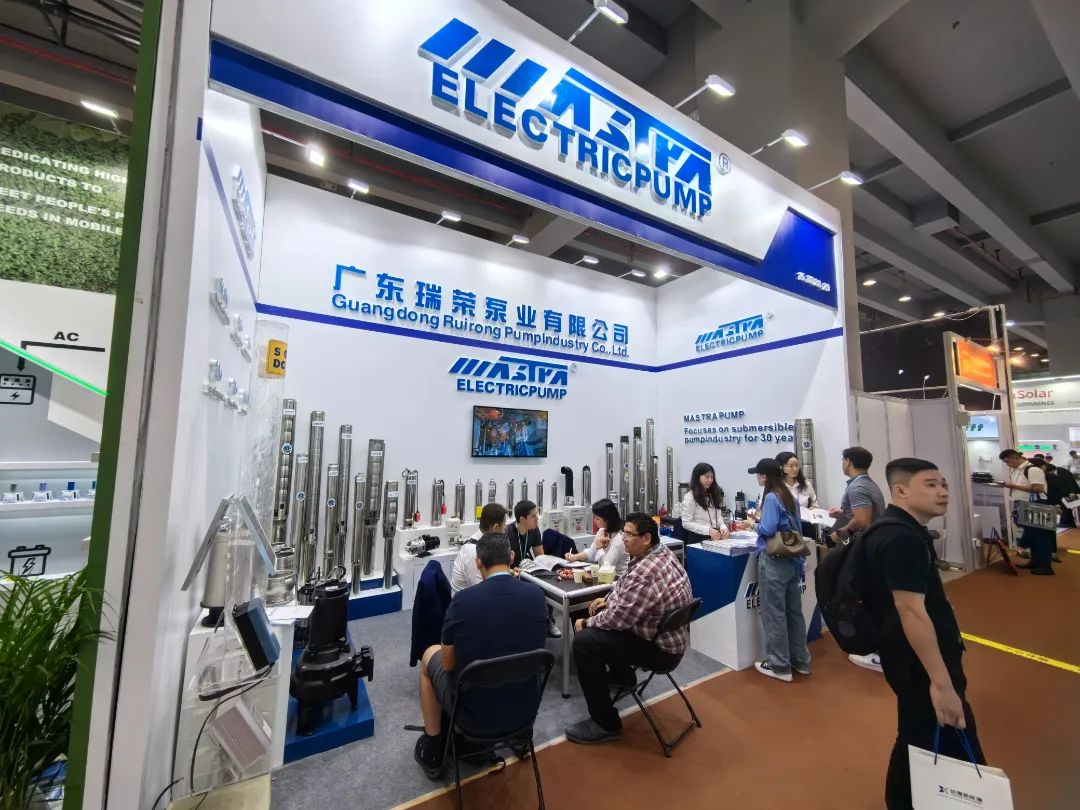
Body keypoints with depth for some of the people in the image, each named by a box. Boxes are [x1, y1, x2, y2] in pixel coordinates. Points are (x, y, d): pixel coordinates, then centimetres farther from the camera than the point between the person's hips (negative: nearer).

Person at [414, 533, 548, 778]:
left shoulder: (462, 600, -22)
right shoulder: (536, 594, -12)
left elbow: (449, 664, -6)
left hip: (475, 711, -3)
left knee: (430, 655, 22)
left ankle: (433, 749, 31)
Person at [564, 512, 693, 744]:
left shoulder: (645, 572, -32)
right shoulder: (662, 553, -1)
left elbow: (618, 618, -26)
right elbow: (626, 587, 15)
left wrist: (586, 623, -10)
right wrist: (608, 599, 2)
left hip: (660, 648, -10)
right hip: (669, 634, 10)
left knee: (584, 641, -17)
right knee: (602, 615, 21)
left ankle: (607, 725, -3)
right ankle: (622, 676, 38)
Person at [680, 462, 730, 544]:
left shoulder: (713, 496, 14)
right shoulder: (689, 497, -8)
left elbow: (718, 517, 16)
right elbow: (686, 523, -13)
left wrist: (723, 527, -5)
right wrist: (708, 530, -21)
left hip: (714, 538, 6)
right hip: (698, 539, -5)